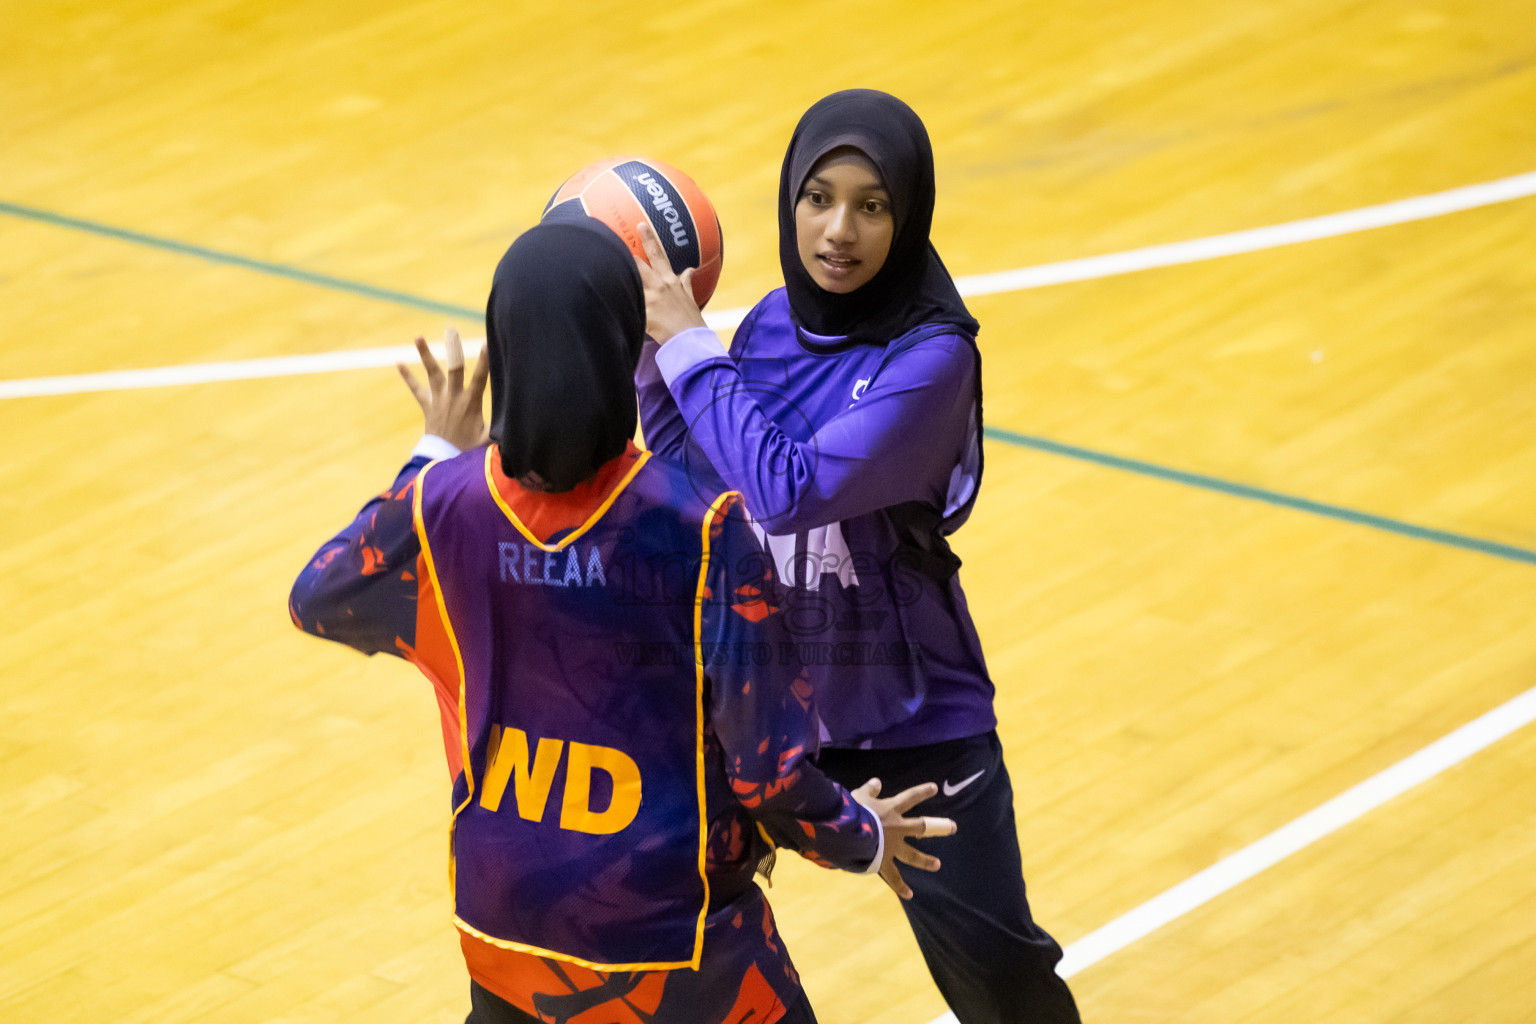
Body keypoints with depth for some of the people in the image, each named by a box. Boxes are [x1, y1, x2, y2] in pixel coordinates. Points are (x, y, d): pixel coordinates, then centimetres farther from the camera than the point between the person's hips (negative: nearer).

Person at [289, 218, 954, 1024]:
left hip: (499, 918, 4)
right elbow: (768, 767, -19)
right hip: (669, 930, -4)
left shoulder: (446, 504, -13)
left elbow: (317, 600, 9)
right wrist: (861, 836, 1)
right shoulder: (699, 527, -23)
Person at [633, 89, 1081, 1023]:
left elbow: (790, 488, -30)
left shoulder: (931, 357, -21)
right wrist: (648, 349, -5)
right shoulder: (775, 324, -2)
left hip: (912, 723, -5)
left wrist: (689, 344, -22)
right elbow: (699, 490, 6)